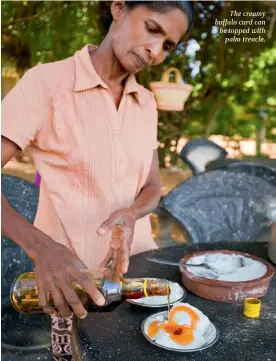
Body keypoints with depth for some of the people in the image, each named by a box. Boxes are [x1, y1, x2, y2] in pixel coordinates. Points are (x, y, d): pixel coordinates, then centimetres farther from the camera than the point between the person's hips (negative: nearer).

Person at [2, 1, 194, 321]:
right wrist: (40, 246, -34)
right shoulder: (46, 82, -14)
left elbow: (151, 189, 4)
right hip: (72, 275, -4)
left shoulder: (146, 103, 4)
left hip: (137, 261, 5)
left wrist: (131, 214, -17)